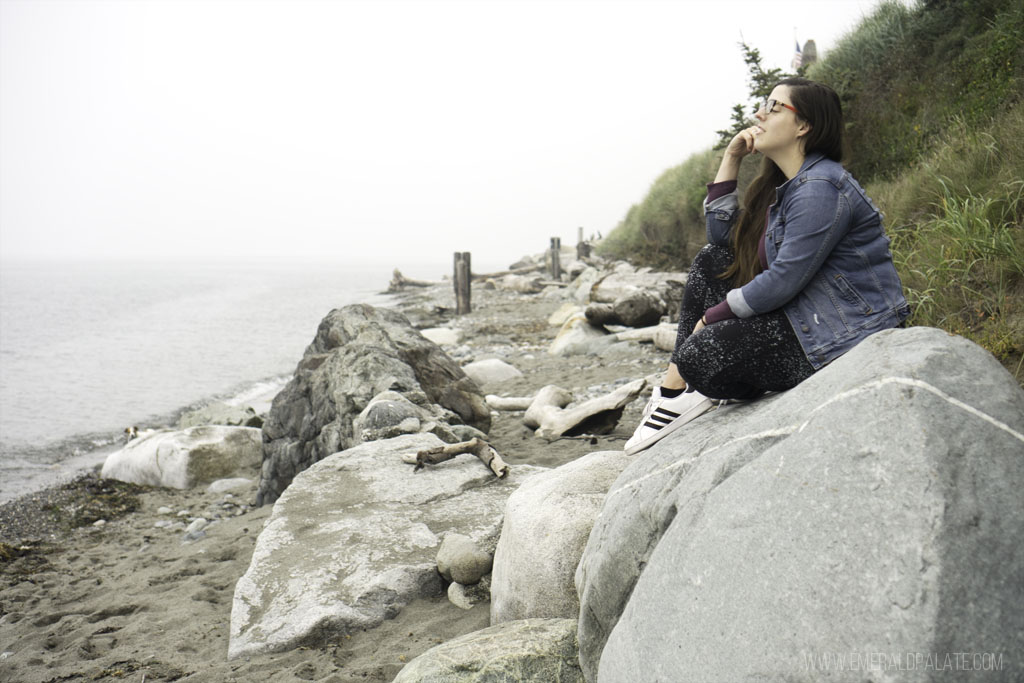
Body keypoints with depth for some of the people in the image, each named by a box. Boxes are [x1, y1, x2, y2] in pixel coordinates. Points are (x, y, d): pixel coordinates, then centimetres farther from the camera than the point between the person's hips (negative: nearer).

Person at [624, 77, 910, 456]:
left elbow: (783, 281, -23)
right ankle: (676, 388, 3)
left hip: (841, 339, -10)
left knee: (698, 353, -22)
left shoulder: (820, 188, -20)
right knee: (711, 260, 8)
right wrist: (730, 160, 8)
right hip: (802, 314, 10)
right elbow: (722, 235, 14)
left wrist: (711, 316, -12)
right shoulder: (786, 183, 12)